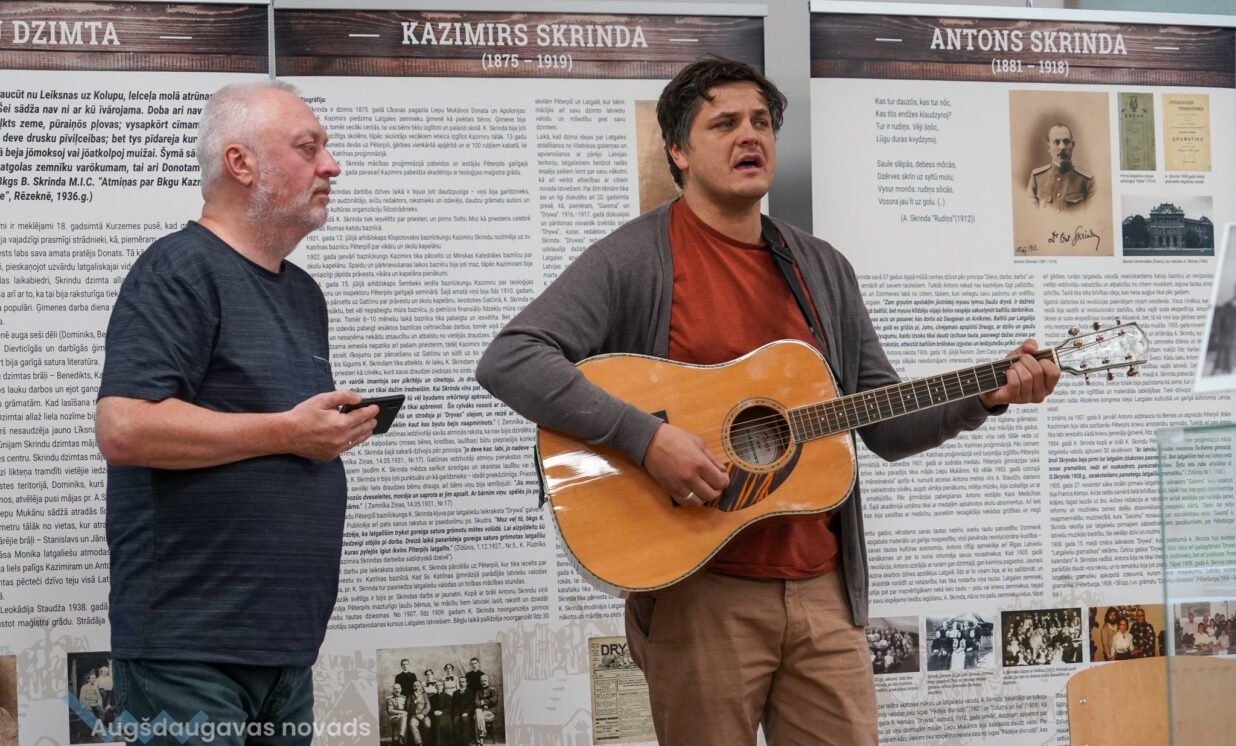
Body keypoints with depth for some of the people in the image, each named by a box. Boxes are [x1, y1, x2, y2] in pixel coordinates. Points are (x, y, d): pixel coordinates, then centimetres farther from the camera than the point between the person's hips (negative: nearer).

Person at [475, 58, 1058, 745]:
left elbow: (888, 423, 15)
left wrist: (985, 398, -2)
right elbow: (508, 361, -17)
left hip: (823, 587, 5)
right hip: (699, 592, -5)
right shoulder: (636, 260, -5)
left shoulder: (823, 270, 13)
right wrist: (646, 436, -24)